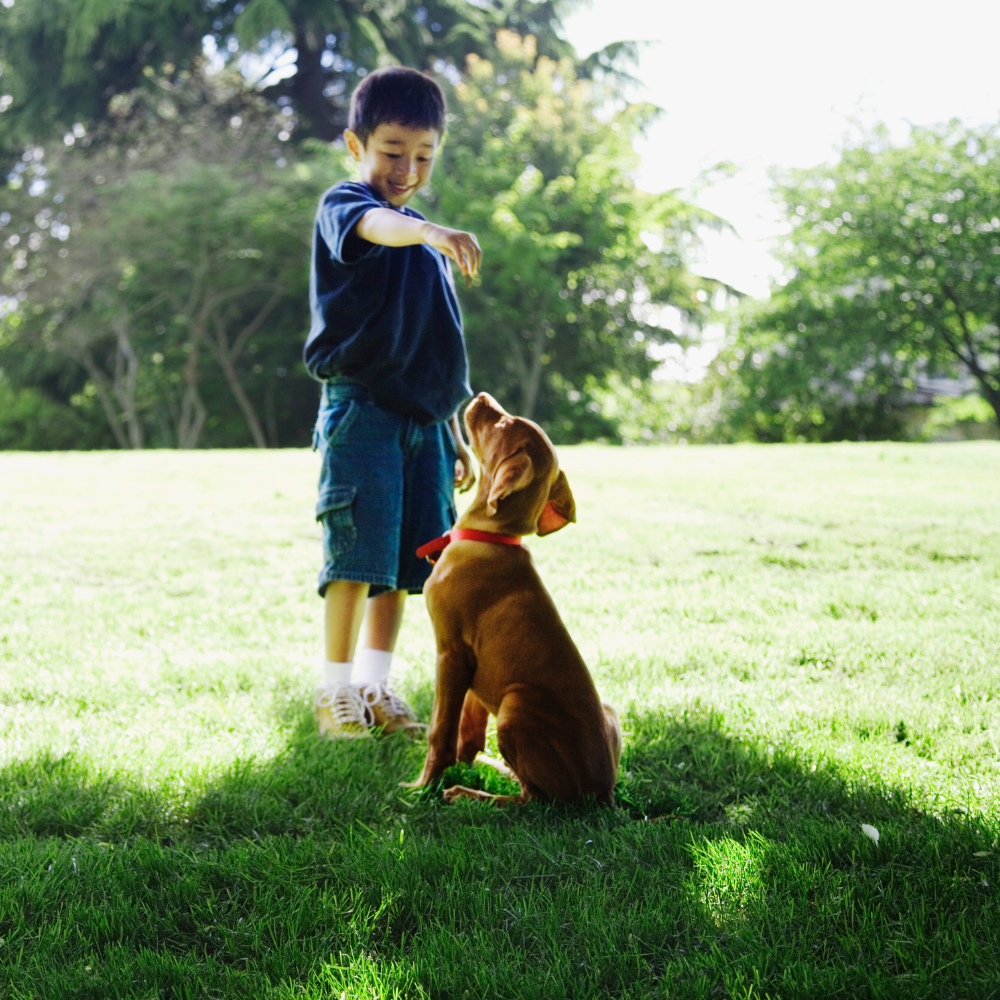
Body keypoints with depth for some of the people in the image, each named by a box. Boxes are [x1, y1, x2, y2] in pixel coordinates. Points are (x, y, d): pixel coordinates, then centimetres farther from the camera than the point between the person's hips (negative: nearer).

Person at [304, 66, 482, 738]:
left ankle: (377, 685, 16)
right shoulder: (342, 206, -1)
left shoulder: (425, 243, 20)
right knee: (359, 550, -9)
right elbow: (373, 226, -29)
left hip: (424, 419, 7)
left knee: (405, 559, 7)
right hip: (361, 406, -7)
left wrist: (457, 435, 22)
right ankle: (337, 690, 1)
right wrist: (431, 231, -51)